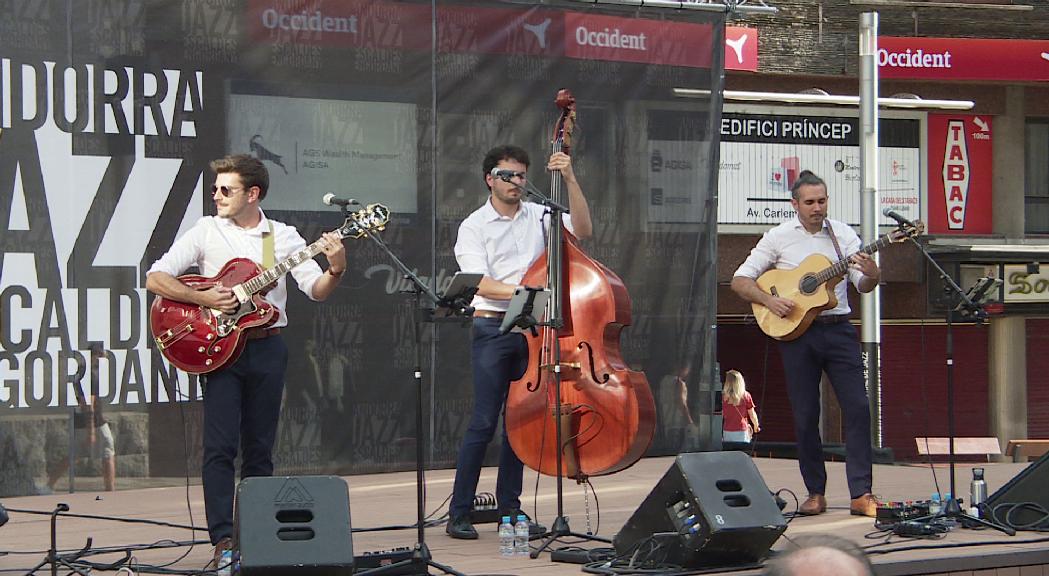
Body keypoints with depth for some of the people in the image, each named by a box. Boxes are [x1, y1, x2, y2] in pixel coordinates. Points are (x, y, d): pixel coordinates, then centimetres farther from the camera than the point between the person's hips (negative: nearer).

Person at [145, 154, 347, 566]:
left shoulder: (284, 236, 6)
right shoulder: (205, 231, 2)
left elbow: (316, 290, -1)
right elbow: (155, 278, -4)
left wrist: (335, 270, -22)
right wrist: (204, 298, -16)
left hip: (267, 349, 2)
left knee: (259, 450, 7)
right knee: (220, 447, -10)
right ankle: (223, 539, -11)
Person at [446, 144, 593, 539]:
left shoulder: (539, 216, 12)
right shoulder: (474, 227, 1)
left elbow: (582, 230, -2)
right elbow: (481, 284, -10)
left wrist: (570, 180, -8)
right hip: (492, 328, -4)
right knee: (484, 422, -8)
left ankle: (509, 508, 14)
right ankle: (459, 514, -4)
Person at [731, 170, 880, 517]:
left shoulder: (842, 234, 5)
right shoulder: (779, 237, 1)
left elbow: (863, 286, 1)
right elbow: (739, 281, 1)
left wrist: (871, 275, -22)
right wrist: (769, 301, -15)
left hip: (838, 330, 1)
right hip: (796, 332, -1)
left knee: (858, 407, -8)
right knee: (805, 416, 2)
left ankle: (861, 494, -6)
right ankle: (816, 493, 13)